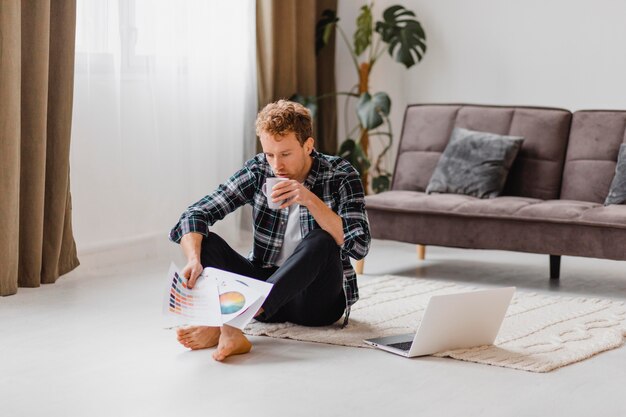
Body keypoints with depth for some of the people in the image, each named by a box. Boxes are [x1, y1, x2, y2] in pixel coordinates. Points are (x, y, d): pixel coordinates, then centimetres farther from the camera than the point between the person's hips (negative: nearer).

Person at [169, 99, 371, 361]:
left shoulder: (341, 176, -8)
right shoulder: (258, 171, -2)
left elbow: (359, 246, -20)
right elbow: (196, 214, -9)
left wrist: (310, 200, -29)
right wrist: (193, 260, -29)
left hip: (317, 300, -3)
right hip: (264, 285, 3)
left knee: (320, 241, -33)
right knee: (206, 241, -16)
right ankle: (229, 333, -42)